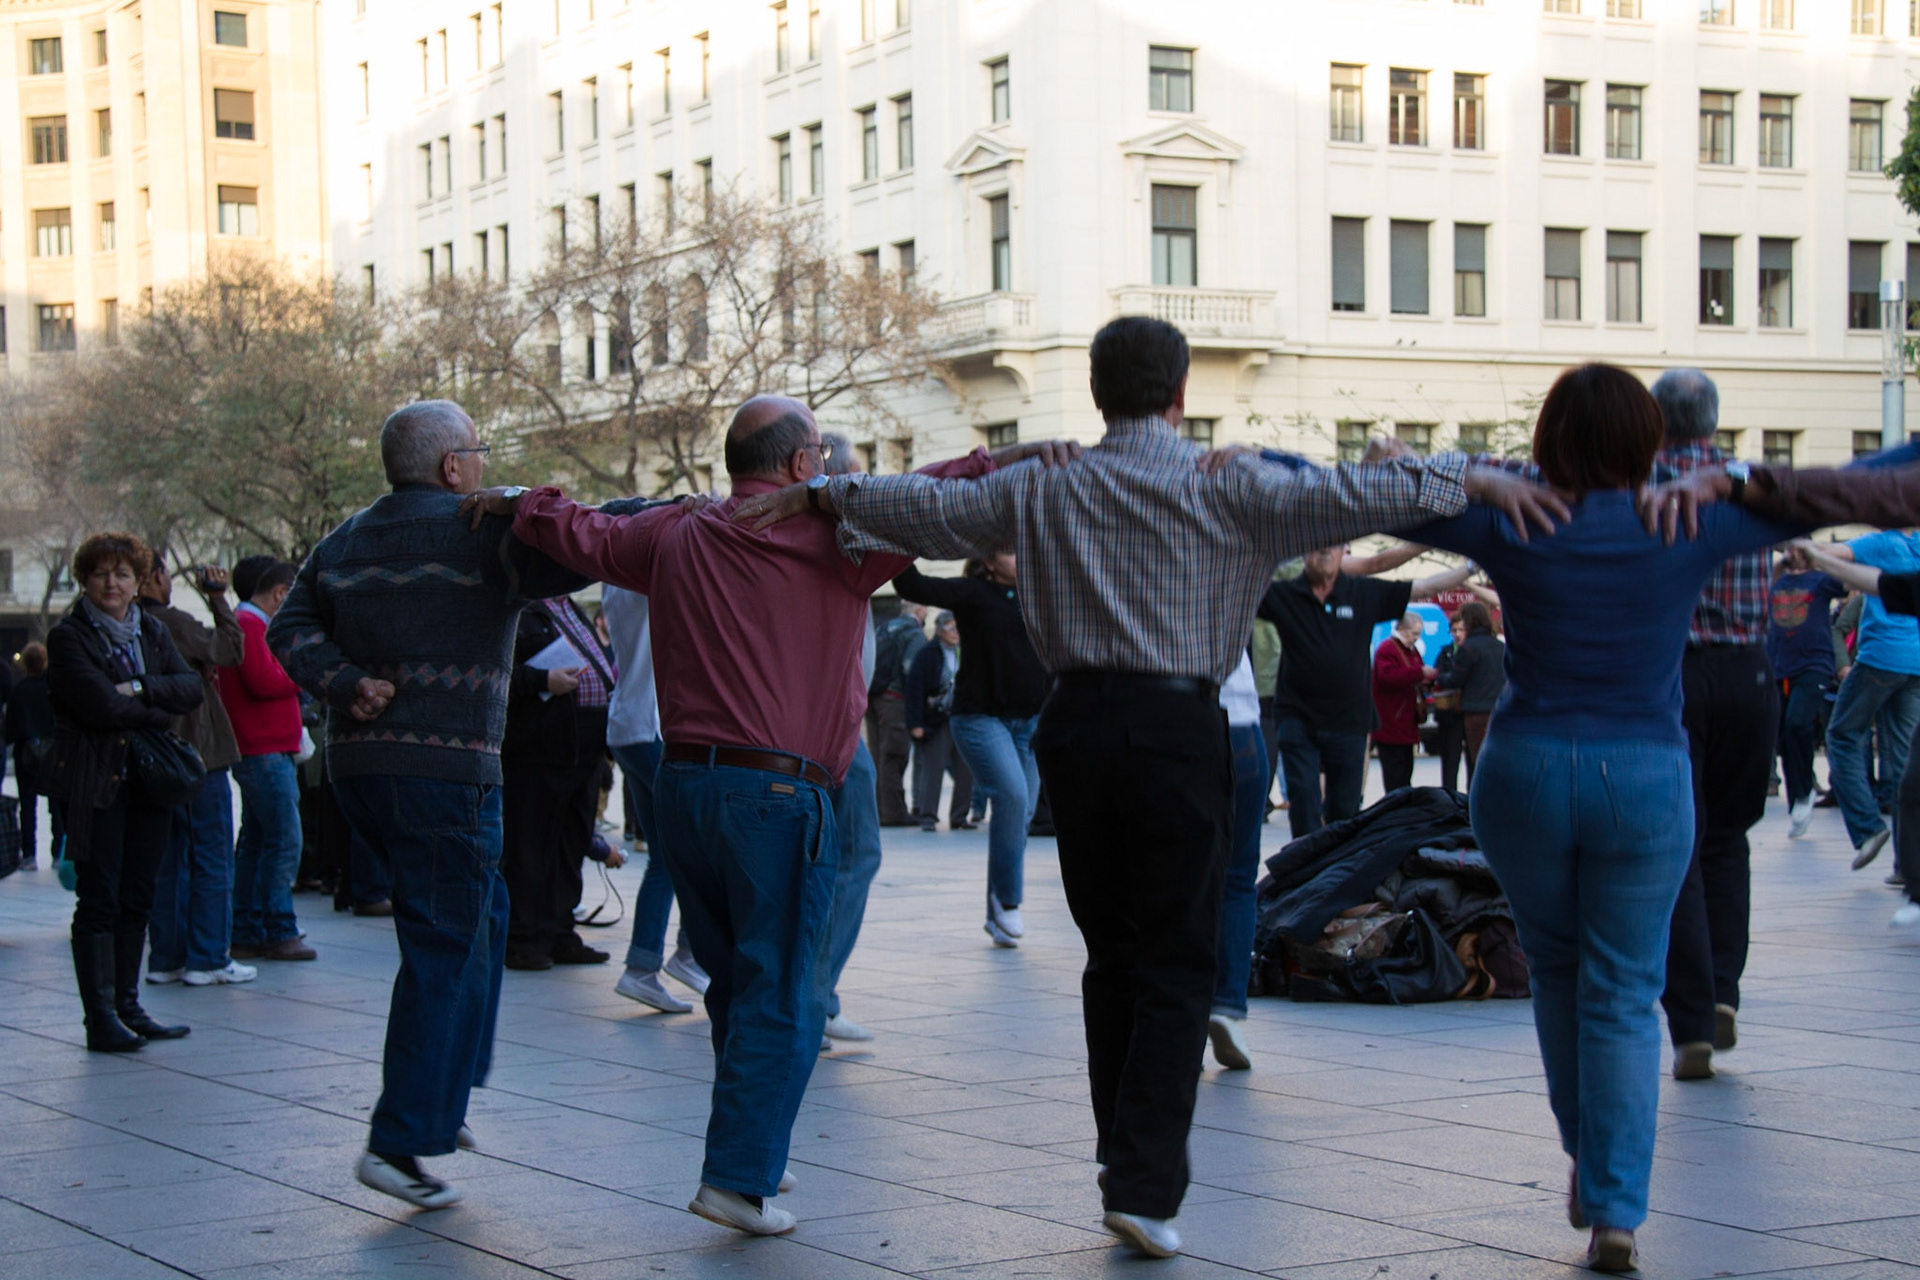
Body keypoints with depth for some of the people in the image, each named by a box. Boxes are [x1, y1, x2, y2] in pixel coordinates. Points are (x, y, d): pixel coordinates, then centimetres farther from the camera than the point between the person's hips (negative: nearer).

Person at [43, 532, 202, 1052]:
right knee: (99, 900, -6)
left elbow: (192, 687, 1)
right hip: (95, 783, -6)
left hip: (148, 779, 6)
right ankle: (101, 1018, -6)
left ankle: (127, 1007, 15)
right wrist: (157, 710, -6)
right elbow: (100, 705, -16)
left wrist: (140, 689, -13)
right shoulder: (68, 637, -4)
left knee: (136, 898, 8)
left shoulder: (152, 632, 15)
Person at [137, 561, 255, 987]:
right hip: (198, 758, -8)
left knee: (170, 861, 13)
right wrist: (218, 599, -1)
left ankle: (166, 958, 15)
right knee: (212, 860, 0)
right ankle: (207, 959, 0)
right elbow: (231, 648, -9)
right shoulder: (173, 623, -16)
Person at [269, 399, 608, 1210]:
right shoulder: (485, 535, -9)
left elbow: (291, 631, 9)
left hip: (358, 764, 8)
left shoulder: (345, 542, 13)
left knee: (481, 913, 23)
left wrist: (345, 684, -1)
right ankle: (400, 1140, -4)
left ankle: (443, 1092, 24)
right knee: (446, 952, -2)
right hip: (445, 771, -8)